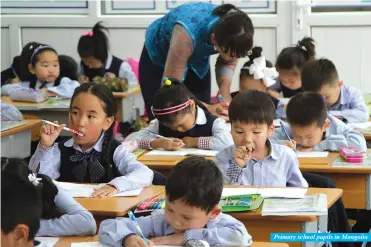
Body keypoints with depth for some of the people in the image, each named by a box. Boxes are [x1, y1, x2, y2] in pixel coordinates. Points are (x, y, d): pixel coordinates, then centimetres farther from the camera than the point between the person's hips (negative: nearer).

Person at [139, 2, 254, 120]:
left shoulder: (232, 34, -29)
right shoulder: (186, 35, -43)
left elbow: (228, 62, -7)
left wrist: (225, 89, -27)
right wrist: (207, 108, -42)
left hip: (196, 60, 4)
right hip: (156, 60, -4)